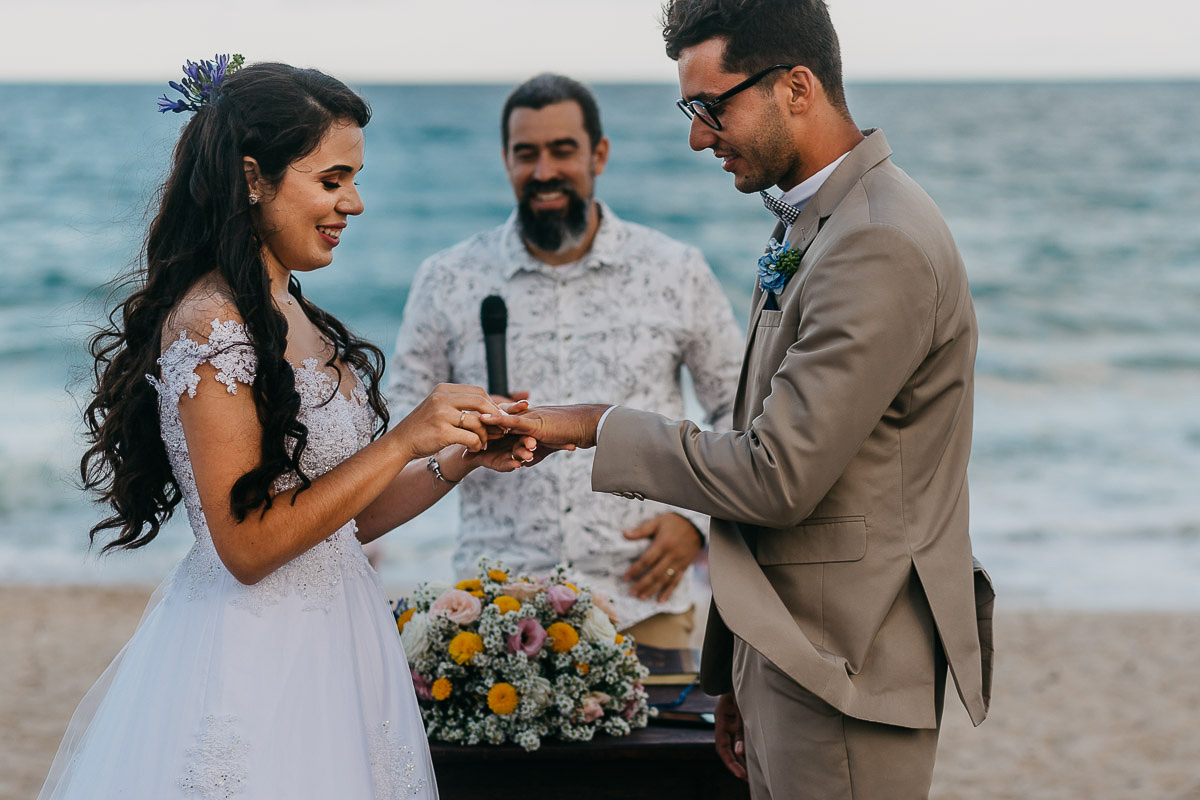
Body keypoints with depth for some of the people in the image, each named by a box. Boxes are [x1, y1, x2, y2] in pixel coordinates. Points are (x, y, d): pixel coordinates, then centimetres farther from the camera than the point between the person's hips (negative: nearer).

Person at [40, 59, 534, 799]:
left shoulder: (290, 314, 10)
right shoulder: (209, 322, -16)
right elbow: (247, 545, -20)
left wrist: (461, 456, 1)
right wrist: (403, 442, -19)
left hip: (331, 646, 9)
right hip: (257, 662, -9)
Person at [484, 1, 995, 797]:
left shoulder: (880, 246, -20)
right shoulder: (814, 224, 12)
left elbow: (779, 477, -22)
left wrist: (601, 427, -10)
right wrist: (740, 677, 18)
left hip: (844, 675, -9)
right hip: (788, 657, 9)